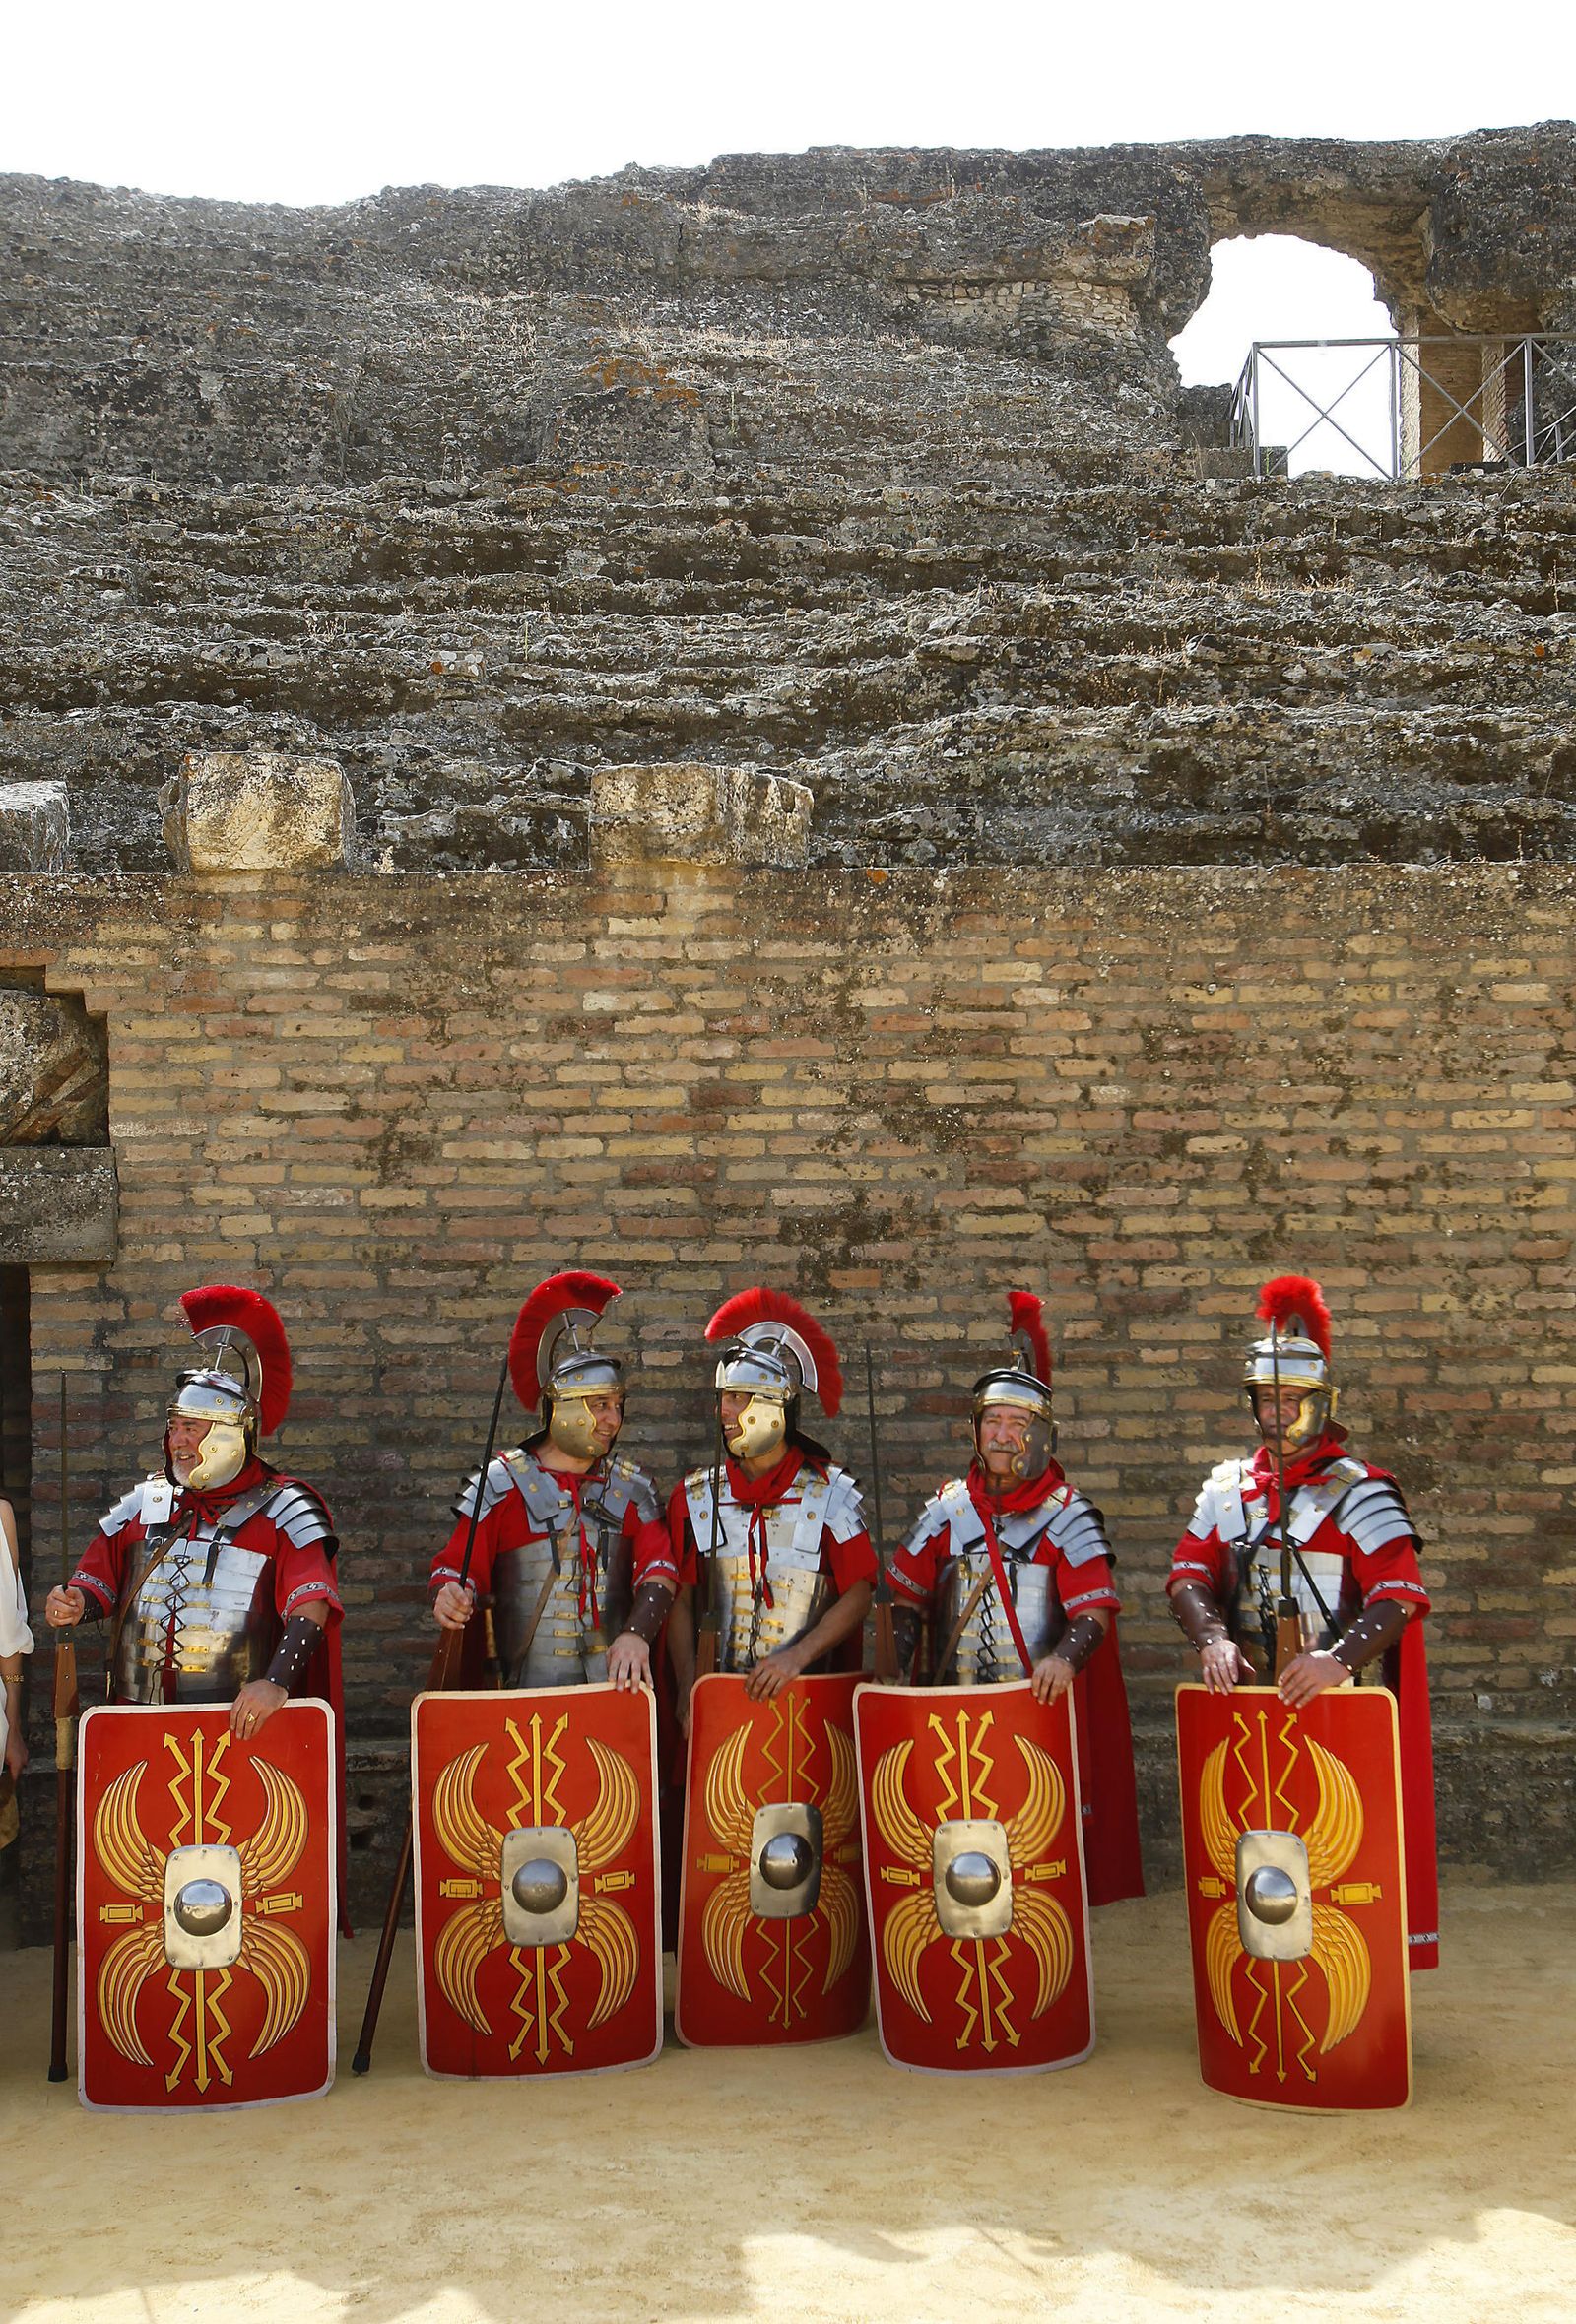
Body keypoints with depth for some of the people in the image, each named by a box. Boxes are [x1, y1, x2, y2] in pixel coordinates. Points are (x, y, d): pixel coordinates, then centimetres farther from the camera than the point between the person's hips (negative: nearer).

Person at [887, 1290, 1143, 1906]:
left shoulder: (1067, 1514, 0)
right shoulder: (946, 1509, 10)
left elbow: (1095, 1609, -10)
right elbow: (908, 1598, 13)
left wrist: (1065, 1657, -29)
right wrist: (896, 1673, 1)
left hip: (1041, 1707, -3)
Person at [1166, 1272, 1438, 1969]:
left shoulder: (1359, 1492, -4)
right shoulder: (1226, 1489, 11)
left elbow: (1399, 1595, -13)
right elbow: (1189, 1576, 5)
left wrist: (1339, 1656, -29)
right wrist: (1213, 1638, -15)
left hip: (1332, 1699, -4)